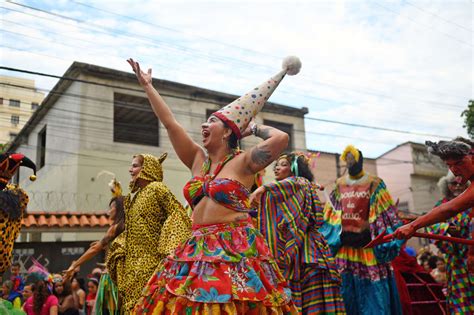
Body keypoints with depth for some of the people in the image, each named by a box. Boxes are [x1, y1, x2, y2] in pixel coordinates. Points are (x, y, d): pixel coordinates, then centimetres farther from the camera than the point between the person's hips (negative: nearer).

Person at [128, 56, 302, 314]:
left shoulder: (242, 162, -3)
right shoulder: (198, 160, 13)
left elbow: (281, 138, -18)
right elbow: (170, 123, 14)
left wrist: (255, 128, 1)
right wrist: (147, 86, 18)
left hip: (235, 250, -6)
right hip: (198, 250, 6)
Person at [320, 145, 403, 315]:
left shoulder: (374, 183, 2)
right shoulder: (339, 184, 12)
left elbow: (385, 213, -1)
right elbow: (331, 216, 14)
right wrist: (336, 235, 5)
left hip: (368, 245, -3)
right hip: (344, 244, 3)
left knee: (372, 290, -3)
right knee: (348, 290, 4)